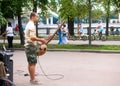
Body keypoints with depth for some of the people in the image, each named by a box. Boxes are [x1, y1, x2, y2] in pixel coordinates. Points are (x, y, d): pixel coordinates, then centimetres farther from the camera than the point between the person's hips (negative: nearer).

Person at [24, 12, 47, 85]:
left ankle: (32, 78, 21)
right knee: (33, 63, -8)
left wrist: (39, 40, 17)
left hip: (29, 45, 11)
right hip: (31, 46, -11)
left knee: (30, 63, 14)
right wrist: (41, 40, -18)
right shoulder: (32, 25, -16)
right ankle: (33, 80, -5)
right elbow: (32, 38, -24)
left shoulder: (29, 25, 17)